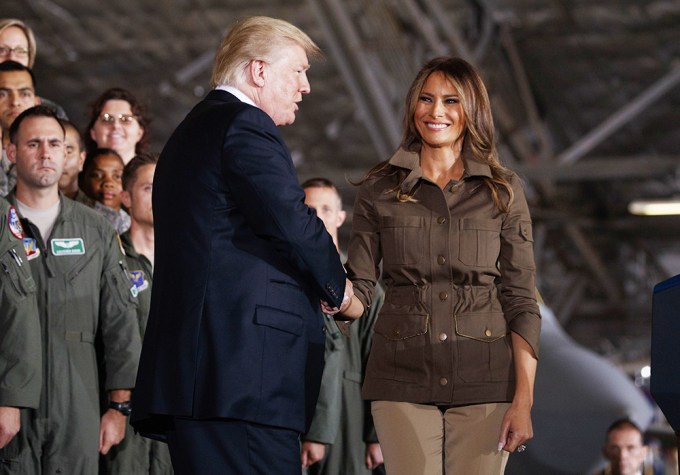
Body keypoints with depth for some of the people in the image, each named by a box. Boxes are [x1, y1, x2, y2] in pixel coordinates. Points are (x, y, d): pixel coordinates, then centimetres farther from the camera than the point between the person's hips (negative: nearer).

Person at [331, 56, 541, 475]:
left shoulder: (503, 190, 6)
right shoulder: (380, 190, 7)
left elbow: (521, 301, 3)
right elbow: (359, 291, 3)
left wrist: (523, 400, -5)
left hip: (484, 382, 0)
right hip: (403, 380, 0)